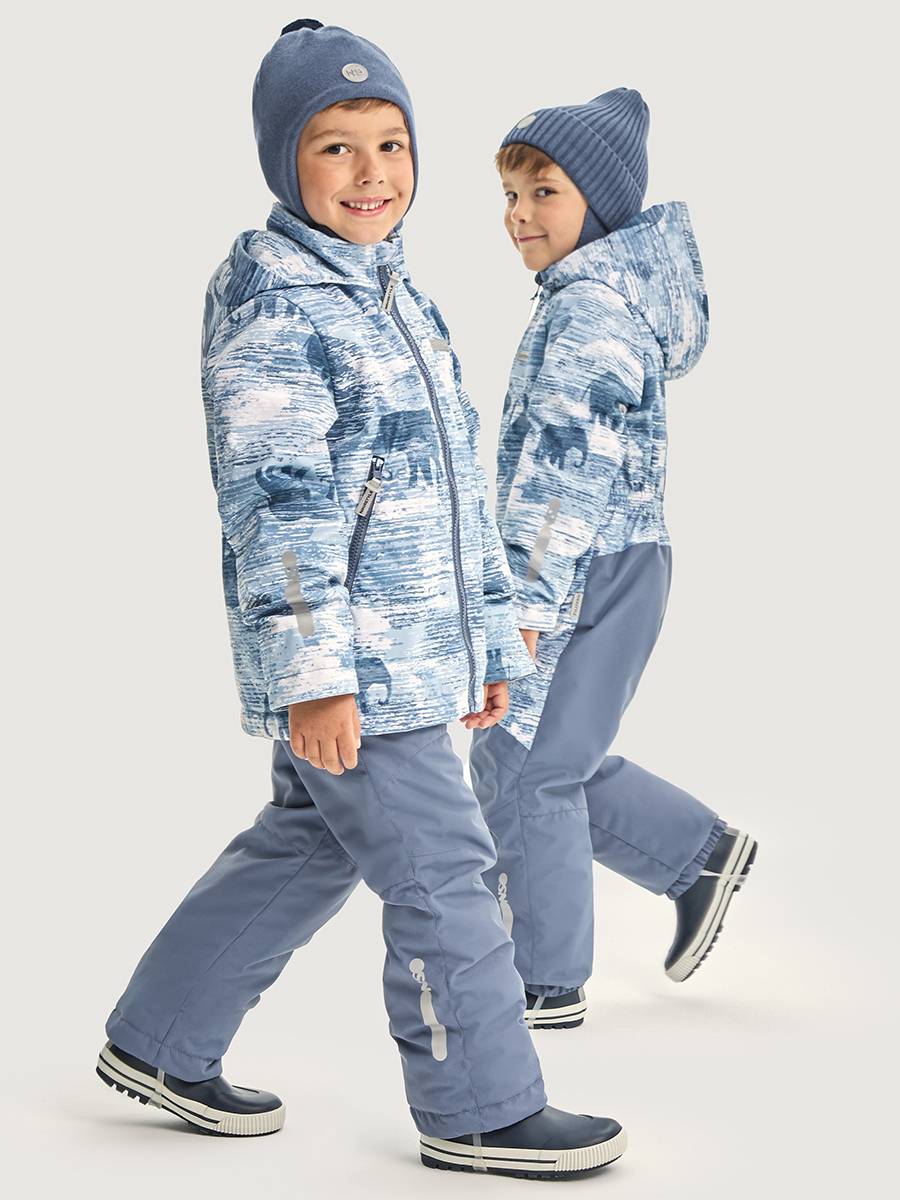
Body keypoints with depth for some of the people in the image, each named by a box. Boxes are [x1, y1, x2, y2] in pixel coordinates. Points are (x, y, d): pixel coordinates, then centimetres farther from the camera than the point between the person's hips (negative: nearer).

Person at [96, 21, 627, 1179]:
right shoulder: (270, 298, -12)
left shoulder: (399, 297, 17)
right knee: (440, 873, -3)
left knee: (302, 852, 17)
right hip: (346, 665, -9)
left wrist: (491, 637, 21)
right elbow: (277, 497, -20)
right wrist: (313, 672, -25)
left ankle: (159, 1042, 30)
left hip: (413, 652, 9)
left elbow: (457, 486, 21)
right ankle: (480, 1109, 10)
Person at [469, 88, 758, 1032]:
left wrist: (530, 602, -26)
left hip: (589, 575, -10)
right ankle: (702, 853, 27)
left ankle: (548, 984, 10)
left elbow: (567, 469, -25)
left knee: (523, 768, -1)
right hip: (605, 569, 10)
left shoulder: (589, 311, -19)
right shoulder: (622, 289, 12)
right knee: (549, 758, 20)